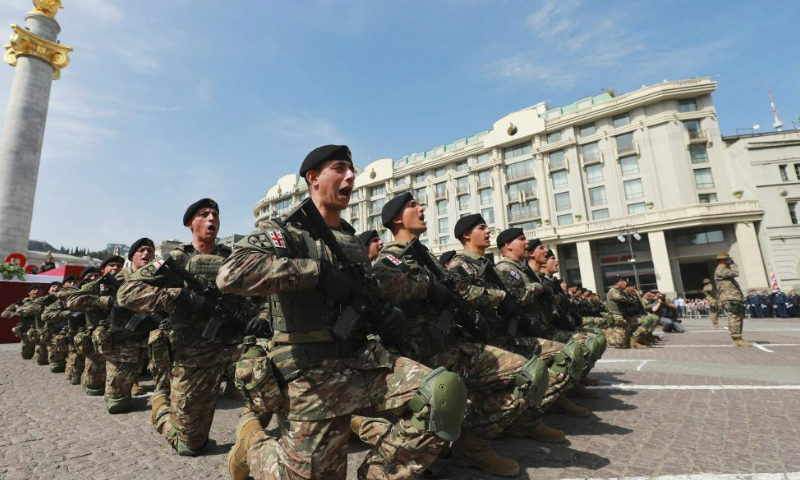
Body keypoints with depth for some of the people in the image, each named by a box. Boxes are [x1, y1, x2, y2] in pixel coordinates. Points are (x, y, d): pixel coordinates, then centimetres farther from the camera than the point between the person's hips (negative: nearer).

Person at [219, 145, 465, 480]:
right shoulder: (286, 231, -6)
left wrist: (383, 312, 3)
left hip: (366, 361, 5)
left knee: (446, 394, -16)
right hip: (312, 375, -5)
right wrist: (317, 270, -24)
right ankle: (252, 437, 33)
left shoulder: (353, 240, 15)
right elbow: (230, 275, -25)